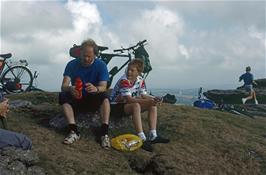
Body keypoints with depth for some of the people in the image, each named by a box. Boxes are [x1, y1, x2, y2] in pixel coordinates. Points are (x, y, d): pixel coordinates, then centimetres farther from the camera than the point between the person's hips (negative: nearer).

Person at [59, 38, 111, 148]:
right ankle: (73, 131, -32)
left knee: (104, 96, -31)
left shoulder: (101, 65, -8)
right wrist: (70, 89, -42)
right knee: (63, 96, -26)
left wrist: (96, 89, -43)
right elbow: (64, 86, -16)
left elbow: (103, 87, -17)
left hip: (93, 101, -1)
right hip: (76, 100, 1)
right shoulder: (72, 64, -7)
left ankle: (104, 133, -36)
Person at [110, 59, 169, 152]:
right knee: (136, 105, -37)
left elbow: (144, 95, 1)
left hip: (129, 104, 8)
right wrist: (148, 101, -38)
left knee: (153, 105, -8)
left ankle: (152, 136, -16)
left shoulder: (140, 80, -1)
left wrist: (154, 99, -20)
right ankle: (142, 139, -38)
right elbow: (129, 99, -32)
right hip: (116, 106, -7)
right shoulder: (124, 80, -24)